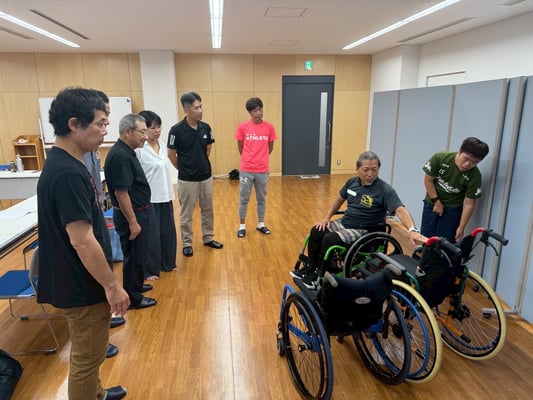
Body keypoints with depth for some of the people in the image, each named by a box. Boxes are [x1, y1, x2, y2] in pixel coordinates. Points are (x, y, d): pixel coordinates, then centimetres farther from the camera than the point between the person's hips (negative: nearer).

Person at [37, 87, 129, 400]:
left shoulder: (64, 163, 5)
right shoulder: (67, 173, -26)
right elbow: (82, 241, -27)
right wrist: (112, 285, -18)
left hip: (80, 281, 10)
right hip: (83, 286, -10)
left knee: (88, 352, 27)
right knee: (87, 357, 11)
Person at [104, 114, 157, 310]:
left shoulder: (126, 152, 8)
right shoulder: (120, 156, -23)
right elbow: (121, 192, -25)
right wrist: (133, 222, -22)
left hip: (138, 212, 10)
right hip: (131, 215, -10)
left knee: (138, 254, 22)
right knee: (134, 256, 3)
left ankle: (135, 285, 39)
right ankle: (133, 298, 18)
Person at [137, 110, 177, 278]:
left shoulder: (163, 145, 7)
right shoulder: (139, 149, -16)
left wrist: (170, 193, 14)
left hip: (165, 197, 7)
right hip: (149, 199, -7)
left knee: (168, 232, 16)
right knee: (151, 235, 4)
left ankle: (167, 263, 34)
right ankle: (150, 270, 21)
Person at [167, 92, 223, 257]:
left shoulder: (206, 128, -2)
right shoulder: (177, 130, -16)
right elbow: (171, 155, -6)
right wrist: (183, 169, 4)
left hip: (206, 176, 5)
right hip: (187, 180, -5)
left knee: (208, 210, 15)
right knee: (186, 214, 8)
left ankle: (208, 238, 31)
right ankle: (187, 243, 22)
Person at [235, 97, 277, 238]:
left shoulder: (269, 127, -1)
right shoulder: (242, 127, -6)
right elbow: (240, 147, 5)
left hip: (263, 170, 2)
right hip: (246, 170, -1)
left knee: (262, 198, 13)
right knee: (243, 199, 8)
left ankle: (261, 224, 29)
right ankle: (242, 226, 22)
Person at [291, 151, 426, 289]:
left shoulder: (385, 190, -20)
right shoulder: (352, 182, 0)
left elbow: (400, 211, -31)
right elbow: (339, 200, 15)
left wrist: (412, 230, -49)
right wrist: (326, 218, 5)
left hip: (364, 231, -7)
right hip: (344, 222, 7)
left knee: (329, 239, -25)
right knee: (316, 231, -6)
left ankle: (318, 276, -4)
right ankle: (311, 267, 14)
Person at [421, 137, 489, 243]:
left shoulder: (474, 176, -22)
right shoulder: (440, 158, -22)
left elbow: (469, 204, -15)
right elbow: (428, 180, -9)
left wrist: (461, 228, -13)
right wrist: (436, 201, -11)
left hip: (453, 209, -1)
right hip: (432, 204, 1)